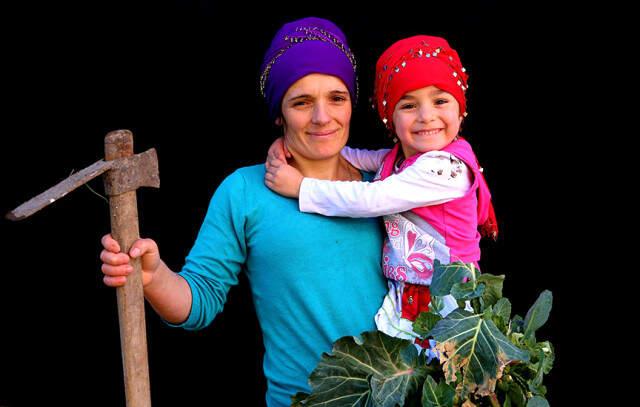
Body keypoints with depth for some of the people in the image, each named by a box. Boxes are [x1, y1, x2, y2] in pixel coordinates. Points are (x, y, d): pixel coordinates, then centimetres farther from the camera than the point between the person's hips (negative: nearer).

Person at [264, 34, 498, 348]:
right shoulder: (396, 158, 7)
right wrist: (289, 145, -6)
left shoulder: (448, 168, -21)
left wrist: (300, 186, -14)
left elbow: (370, 199, -22)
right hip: (400, 299, 7)